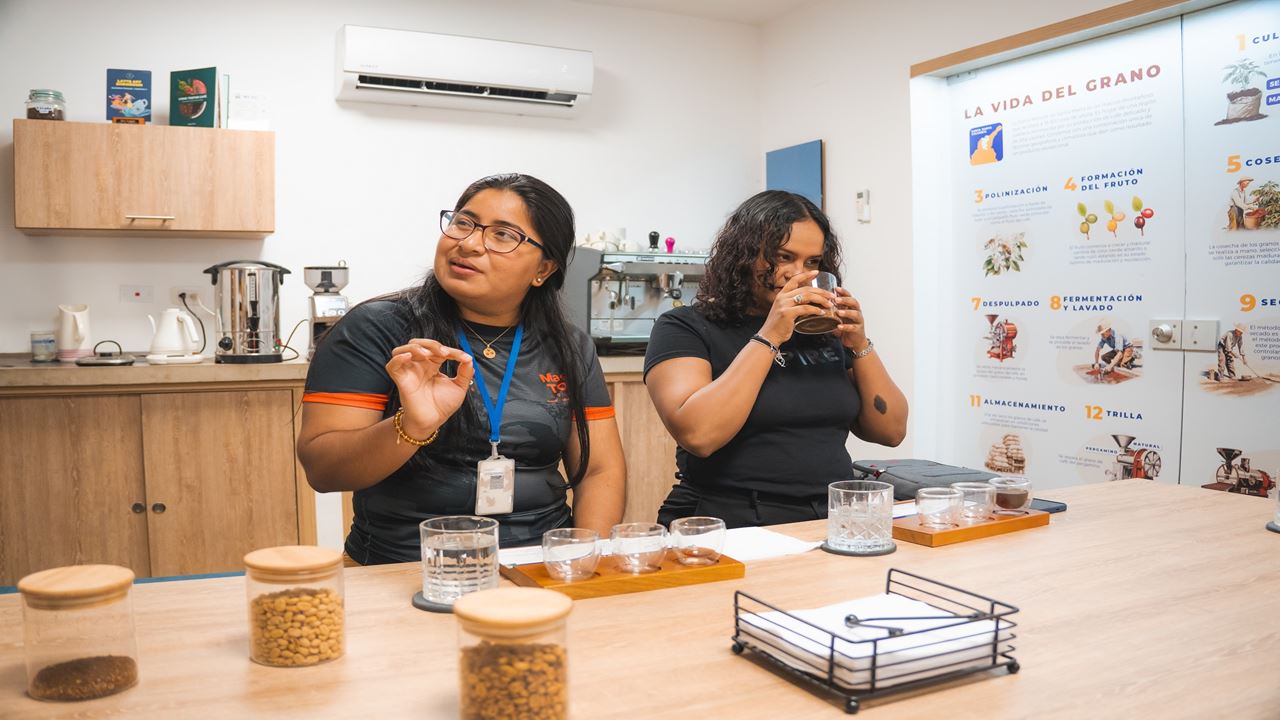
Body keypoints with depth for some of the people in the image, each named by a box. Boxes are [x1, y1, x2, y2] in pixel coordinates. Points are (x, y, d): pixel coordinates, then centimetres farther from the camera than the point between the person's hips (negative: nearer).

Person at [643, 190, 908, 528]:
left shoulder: (824, 331, 12)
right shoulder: (685, 327, -1)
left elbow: (891, 431, 12)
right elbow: (697, 435, -18)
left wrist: (859, 345, 0)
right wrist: (769, 337, -16)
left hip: (834, 523, 5)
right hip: (733, 529, -4)